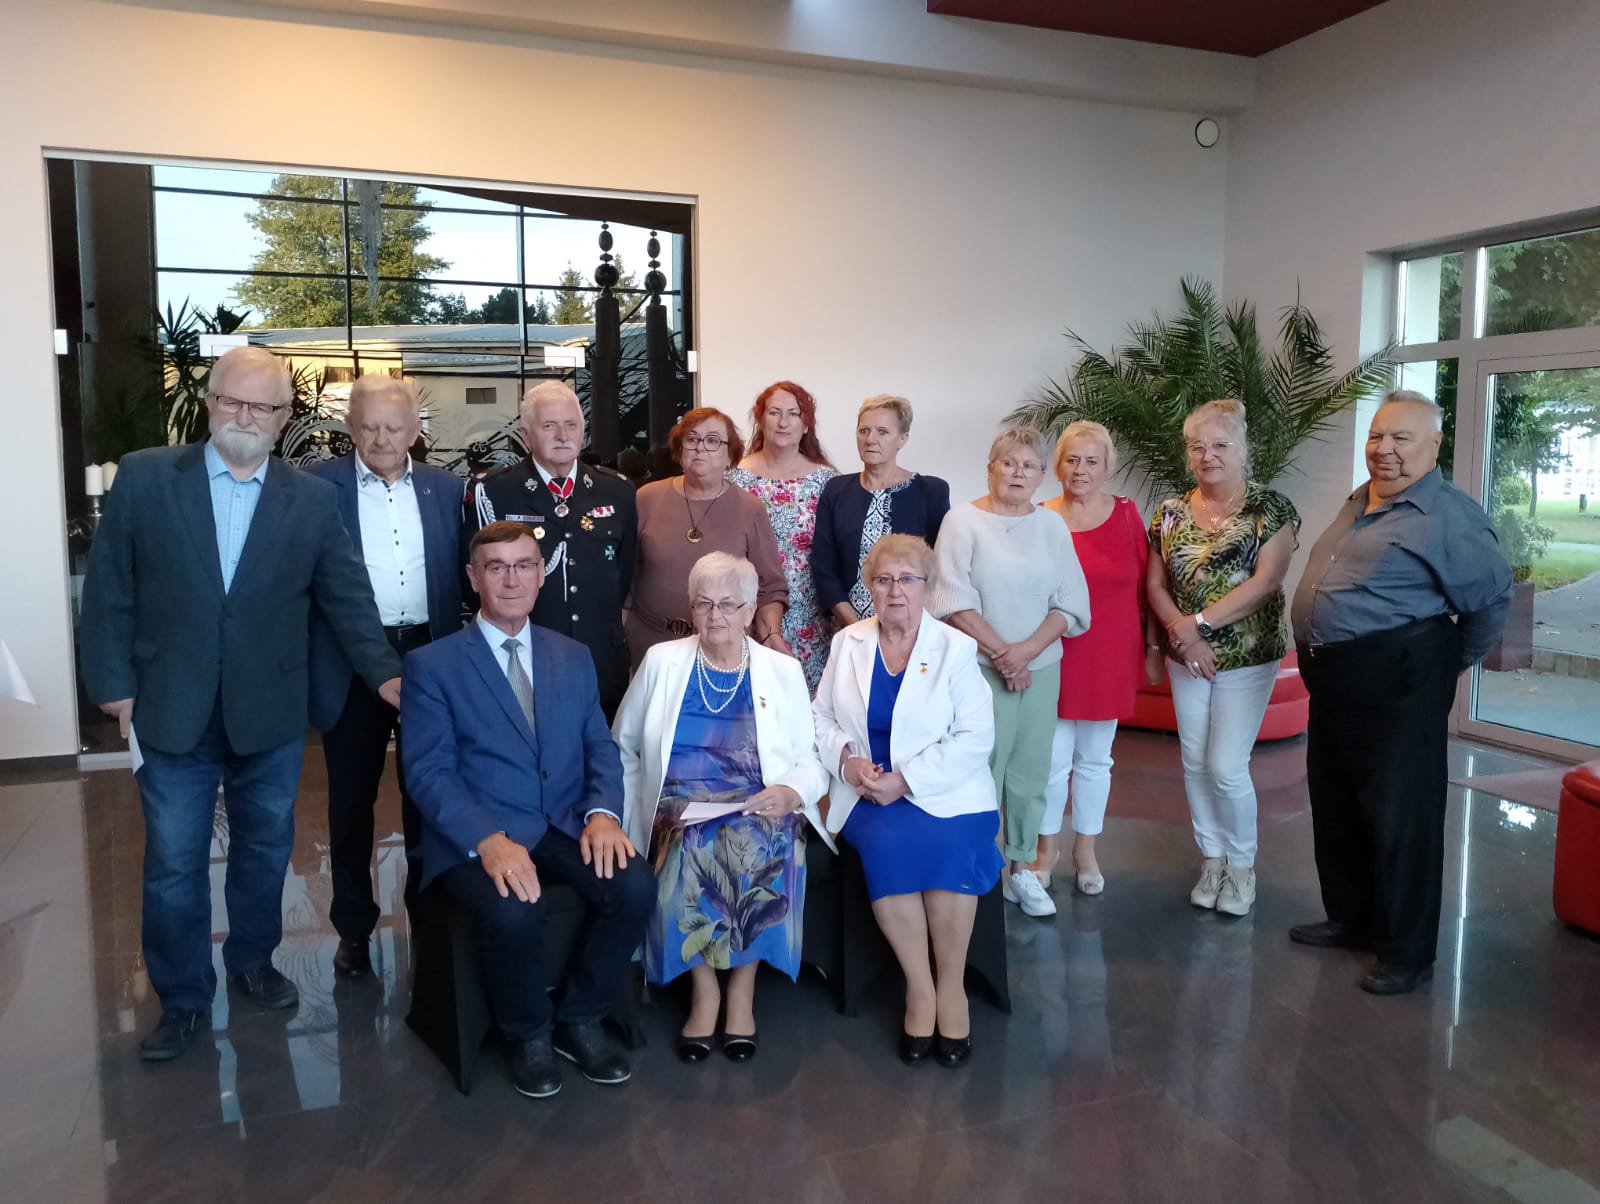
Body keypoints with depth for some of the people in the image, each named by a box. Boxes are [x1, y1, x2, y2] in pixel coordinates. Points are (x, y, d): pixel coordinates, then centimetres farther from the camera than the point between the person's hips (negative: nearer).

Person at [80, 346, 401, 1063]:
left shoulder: (312, 500, 0)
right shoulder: (144, 478, -2)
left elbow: (347, 599, 1)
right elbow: (109, 591, -1)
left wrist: (384, 673, -8)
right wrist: (113, 684, -5)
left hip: (271, 714, 1)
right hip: (173, 712, -1)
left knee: (264, 850, 16)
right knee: (173, 864, 7)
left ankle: (252, 963, 37)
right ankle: (182, 999, 24)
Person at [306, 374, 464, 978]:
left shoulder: (445, 488, 7)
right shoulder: (319, 485, -2)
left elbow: (459, 574, 9)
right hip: (350, 664, -2)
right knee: (351, 801, 9)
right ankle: (354, 927, 24)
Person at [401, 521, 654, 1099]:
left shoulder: (573, 657, 14)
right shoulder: (432, 665, 1)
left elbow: (599, 747, 10)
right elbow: (428, 772, -8)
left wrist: (602, 812, -12)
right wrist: (489, 840, -24)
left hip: (566, 826, 4)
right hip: (475, 836, -3)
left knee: (635, 886, -24)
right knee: (513, 912, -33)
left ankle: (579, 1018, 2)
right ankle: (529, 1033, -1)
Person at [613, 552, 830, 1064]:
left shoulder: (783, 671, 10)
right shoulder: (661, 662, 10)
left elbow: (812, 760, 8)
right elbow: (624, 747, 14)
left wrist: (792, 791, -14)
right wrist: (633, 817, 0)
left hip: (759, 813, 0)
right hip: (680, 814, 0)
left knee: (754, 849, -33)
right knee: (694, 852, -33)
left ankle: (741, 990, -13)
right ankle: (705, 991, -12)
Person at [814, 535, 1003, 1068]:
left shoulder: (956, 648, 0)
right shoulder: (847, 643, 10)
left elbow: (976, 738, -7)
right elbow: (820, 719, 13)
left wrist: (907, 779, -17)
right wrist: (846, 759, -9)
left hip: (943, 791, -1)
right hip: (867, 794, 2)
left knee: (944, 845, -32)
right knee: (887, 842, -31)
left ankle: (951, 984, -11)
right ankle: (920, 987, -15)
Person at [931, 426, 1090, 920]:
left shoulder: (1053, 526, 8)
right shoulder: (963, 521, -3)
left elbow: (1072, 603, 3)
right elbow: (954, 601, -9)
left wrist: (1028, 649, -11)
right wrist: (1001, 652, -12)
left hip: (1041, 668, 4)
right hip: (980, 667, -4)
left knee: (1031, 772, 8)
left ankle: (1020, 867, 20)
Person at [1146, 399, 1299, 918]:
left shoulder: (1271, 509, -8)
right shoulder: (1170, 513, 4)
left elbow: (1266, 581, -17)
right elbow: (1155, 585, 2)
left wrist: (1199, 622, -21)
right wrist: (1182, 632, -15)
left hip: (1247, 657, -4)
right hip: (1186, 658, 4)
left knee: (1226, 767, -4)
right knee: (1195, 763, 11)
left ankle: (1242, 865, 19)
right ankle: (1212, 859, 28)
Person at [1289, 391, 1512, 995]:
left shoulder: (1449, 515, -13)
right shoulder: (1357, 504, 12)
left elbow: (1492, 598, -9)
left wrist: (1452, 661, 1)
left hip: (1398, 686, -9)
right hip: (1331, 679, 9)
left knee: (1398, 817, 1)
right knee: (1334, 807, 18)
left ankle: (1407, 952, 15)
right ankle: (1350, 918, 35)